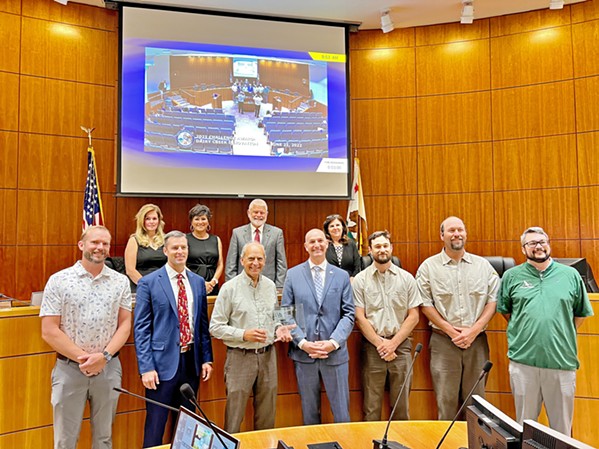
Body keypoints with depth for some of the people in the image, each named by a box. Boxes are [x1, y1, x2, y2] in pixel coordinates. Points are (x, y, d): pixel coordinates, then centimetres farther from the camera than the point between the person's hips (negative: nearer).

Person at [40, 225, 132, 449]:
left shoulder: (121, 282, 2)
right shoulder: (58, 280, -5)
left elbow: (124, 325, 1)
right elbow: (49, 331, -7)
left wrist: (104, 356, -13)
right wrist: (83, 357, -12)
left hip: (109, 368, 2)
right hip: (69, 368, -1)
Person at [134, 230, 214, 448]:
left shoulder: (198, 282, 7)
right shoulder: (148, 283, -5)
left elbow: (203, 324, 11)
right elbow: (141, 328, -7)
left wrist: (206, 358, 6)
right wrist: (146, 367, -11)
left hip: (191, 360, 4)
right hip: (163, 361, -4)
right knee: (155, 425, 6)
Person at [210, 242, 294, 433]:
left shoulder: (270, 286, 5)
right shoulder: (230, 288, -9)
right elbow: (215, 327, -9)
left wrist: (278, 329, -4)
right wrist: (244, 335, -20)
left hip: (267, 355, 4)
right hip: (240, 357, -4)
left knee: (267, 415, 15)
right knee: (234, 415, 6)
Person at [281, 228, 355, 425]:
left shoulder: (342, 276, 4)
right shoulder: (293, 274, 3)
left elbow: (349, 314, 1)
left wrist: (334, 342, -12)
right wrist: (302, 342, -10)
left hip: (335, 353, 0)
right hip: (303, 353, 0)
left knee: (341, 412, 8)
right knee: (309, 412, 14)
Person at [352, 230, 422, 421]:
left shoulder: (406, 278, 6)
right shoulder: (360, 280, 2)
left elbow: (413, 316, 3)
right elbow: (360, 317, -2)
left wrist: (393, 343, -6)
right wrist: (380, 344, -9)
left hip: (400, 346, 1)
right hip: (372, 347, -1)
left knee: (401, 405, 8)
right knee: (371, 406, 4)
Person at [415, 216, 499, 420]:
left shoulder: (483, 265, 8)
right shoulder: (429, 267, 1)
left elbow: (493, 299, 4)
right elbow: (425, 304, -3)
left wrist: (474, 330, -7)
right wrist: (451, 331, -9)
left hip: (477, 341, 2)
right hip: (443, 342, -2)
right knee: (446, 400, 4)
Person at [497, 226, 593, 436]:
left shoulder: (571, 275, 5)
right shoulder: (511, 276, 4)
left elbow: (581, 313, 13)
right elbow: (505, 310, 13)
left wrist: (562, 335, 7)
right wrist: (524, 332, 6)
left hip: (562, 362, 1)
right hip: (523, 361, 0)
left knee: (562, 426, 14)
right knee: (525, 425, 13)